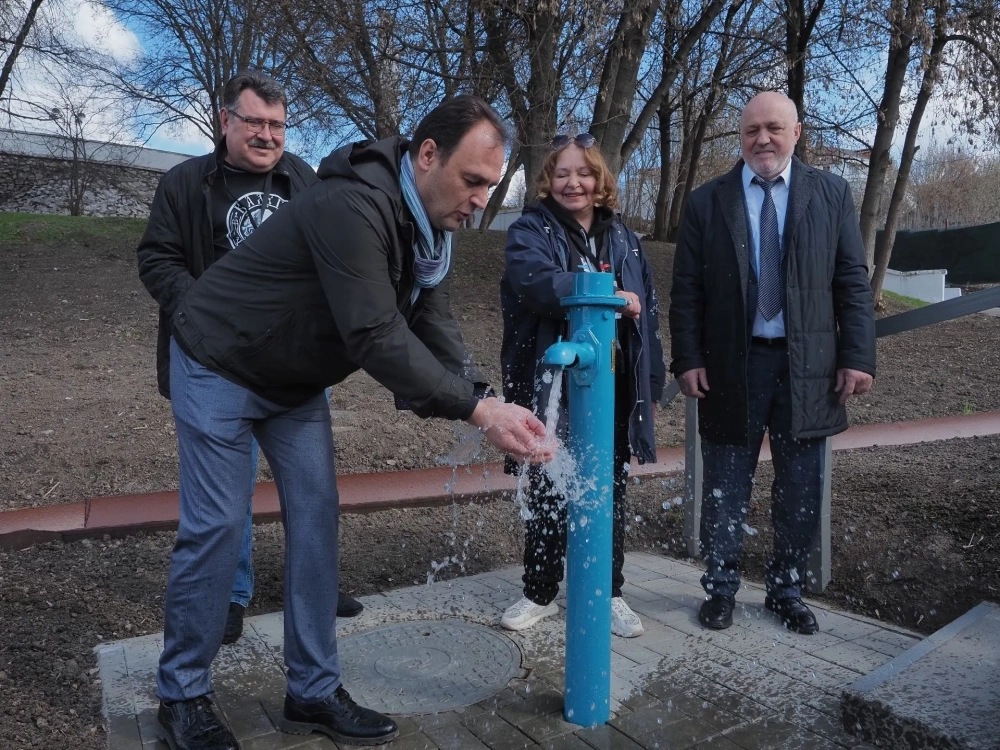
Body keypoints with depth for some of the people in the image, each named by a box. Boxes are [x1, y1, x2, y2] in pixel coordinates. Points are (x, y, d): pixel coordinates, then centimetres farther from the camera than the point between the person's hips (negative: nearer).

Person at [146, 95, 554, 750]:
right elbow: (377, 336, -37)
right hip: (220, 367, -8)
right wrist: (477, 410, -36)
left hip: (297, 382, 8)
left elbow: (435, 329, -7)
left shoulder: (431, 226, -3)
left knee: (316, 518, 3)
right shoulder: (353, 205, -32)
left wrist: (488, 400, -22)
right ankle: (182, 696, 18)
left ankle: (314, 692, 15)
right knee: (216, 528, -4)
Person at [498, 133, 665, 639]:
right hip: (552, 389, -3)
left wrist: (650, 384, 8)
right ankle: (540, 593, 26)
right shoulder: (530, 231, -1)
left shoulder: (622, 238, 12)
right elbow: (536, 280, -23)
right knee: (546, 494, 8)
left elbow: (646, 313, 12)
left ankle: (609, 593, 27)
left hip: (613, 389, 3)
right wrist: (608, 293, -28)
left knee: (609, 494, 11)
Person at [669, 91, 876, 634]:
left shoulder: (831, 194, 5)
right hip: (731, 365, -1)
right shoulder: (707, 201, 3)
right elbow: (687, 290, 1)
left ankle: (787, 591, 29)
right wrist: (687, 360, -7)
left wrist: (857, 357, -4)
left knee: (799, 490, 11)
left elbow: (852, 282, 3)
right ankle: (721, 589, 25)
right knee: (725, 488, 8)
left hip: (807, 366, 1)